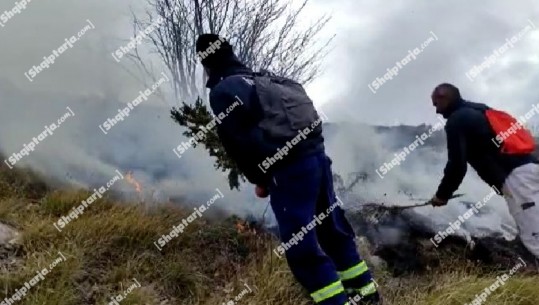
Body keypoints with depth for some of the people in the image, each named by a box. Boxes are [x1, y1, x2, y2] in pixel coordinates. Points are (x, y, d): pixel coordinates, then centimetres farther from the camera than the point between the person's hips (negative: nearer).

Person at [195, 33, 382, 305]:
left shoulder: (223, 91, -2)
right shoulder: (265, 80, 23)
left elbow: (239, 141, -11)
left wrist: (258, 178, 2)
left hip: (289, 170, -9)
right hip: (316, 155, 9)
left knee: (301, 247, 0)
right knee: (332, 227, 21)